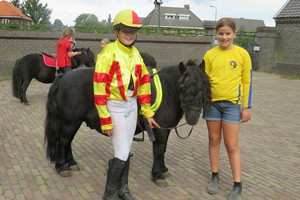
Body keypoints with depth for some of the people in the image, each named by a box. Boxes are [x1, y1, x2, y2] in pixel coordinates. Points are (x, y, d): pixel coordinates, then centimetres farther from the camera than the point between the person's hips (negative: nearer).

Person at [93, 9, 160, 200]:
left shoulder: (136, 54, 7)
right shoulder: (108, 53, -14)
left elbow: (144, 84, 11)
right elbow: (99, 88, -17)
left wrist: (148, 113, 10)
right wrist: (105, 120, -18)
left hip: (132, 105, 6)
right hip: (115, 107, -6)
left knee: (127, 151, 15)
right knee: (122, 154, -4)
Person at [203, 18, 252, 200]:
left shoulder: (242, 54, -3)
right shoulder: (210, 55, 1)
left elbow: (247, 81, 0)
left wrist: (247, 107, -2)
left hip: (232, 104, -2)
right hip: (212, 102, 3)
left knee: (232, 145, 0)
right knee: (214, 140, 13)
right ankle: (215, 176, 29)